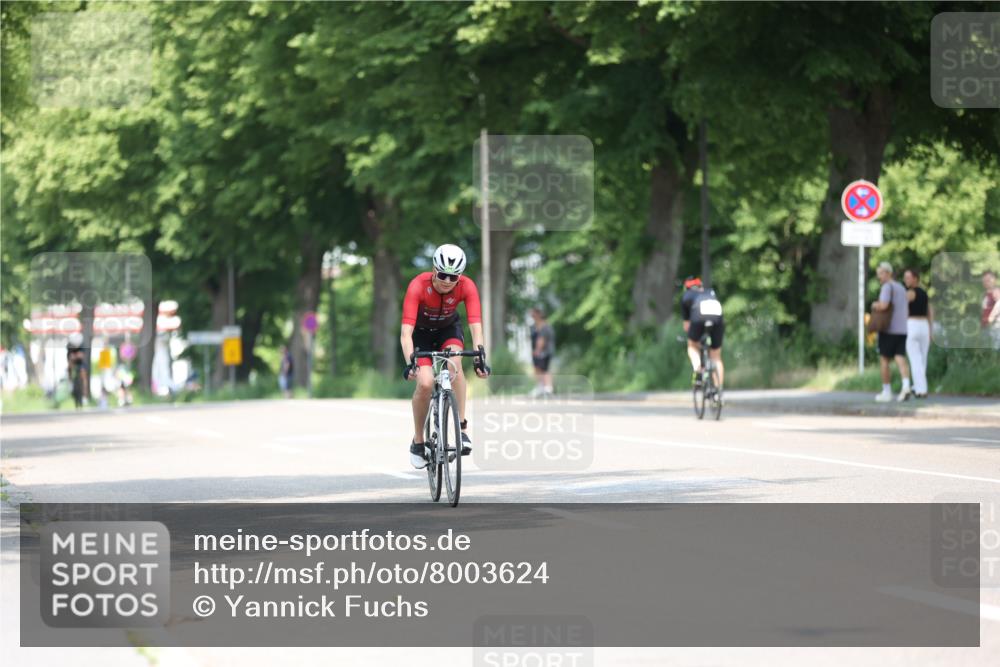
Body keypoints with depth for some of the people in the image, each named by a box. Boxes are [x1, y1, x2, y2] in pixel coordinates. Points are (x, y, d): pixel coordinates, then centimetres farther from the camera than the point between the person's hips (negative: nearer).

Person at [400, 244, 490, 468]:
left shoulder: (467, 287, -29)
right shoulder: (418, 286, -35)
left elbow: (476, 326, -34)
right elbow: (406, 333, -40)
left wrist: (480, 359, -48)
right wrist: (410, 363, -54)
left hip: (448, 328, 1)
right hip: (421, 332, -1)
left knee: (454, 362, -31)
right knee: (425, 383, -21)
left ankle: (462, 427, -26)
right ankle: (417, 441, 1)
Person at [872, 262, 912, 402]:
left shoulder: (887, 287, -9)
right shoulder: (901, 288, 18)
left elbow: (883, 305, -23)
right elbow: (907, 312, 23)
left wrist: (874, 305, -4)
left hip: (888, 329, -7)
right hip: (902, 330, 7)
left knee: (884, 360, 5)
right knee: (900, 358, -3)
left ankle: (887, 392, 8)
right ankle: (906, 386, -25)